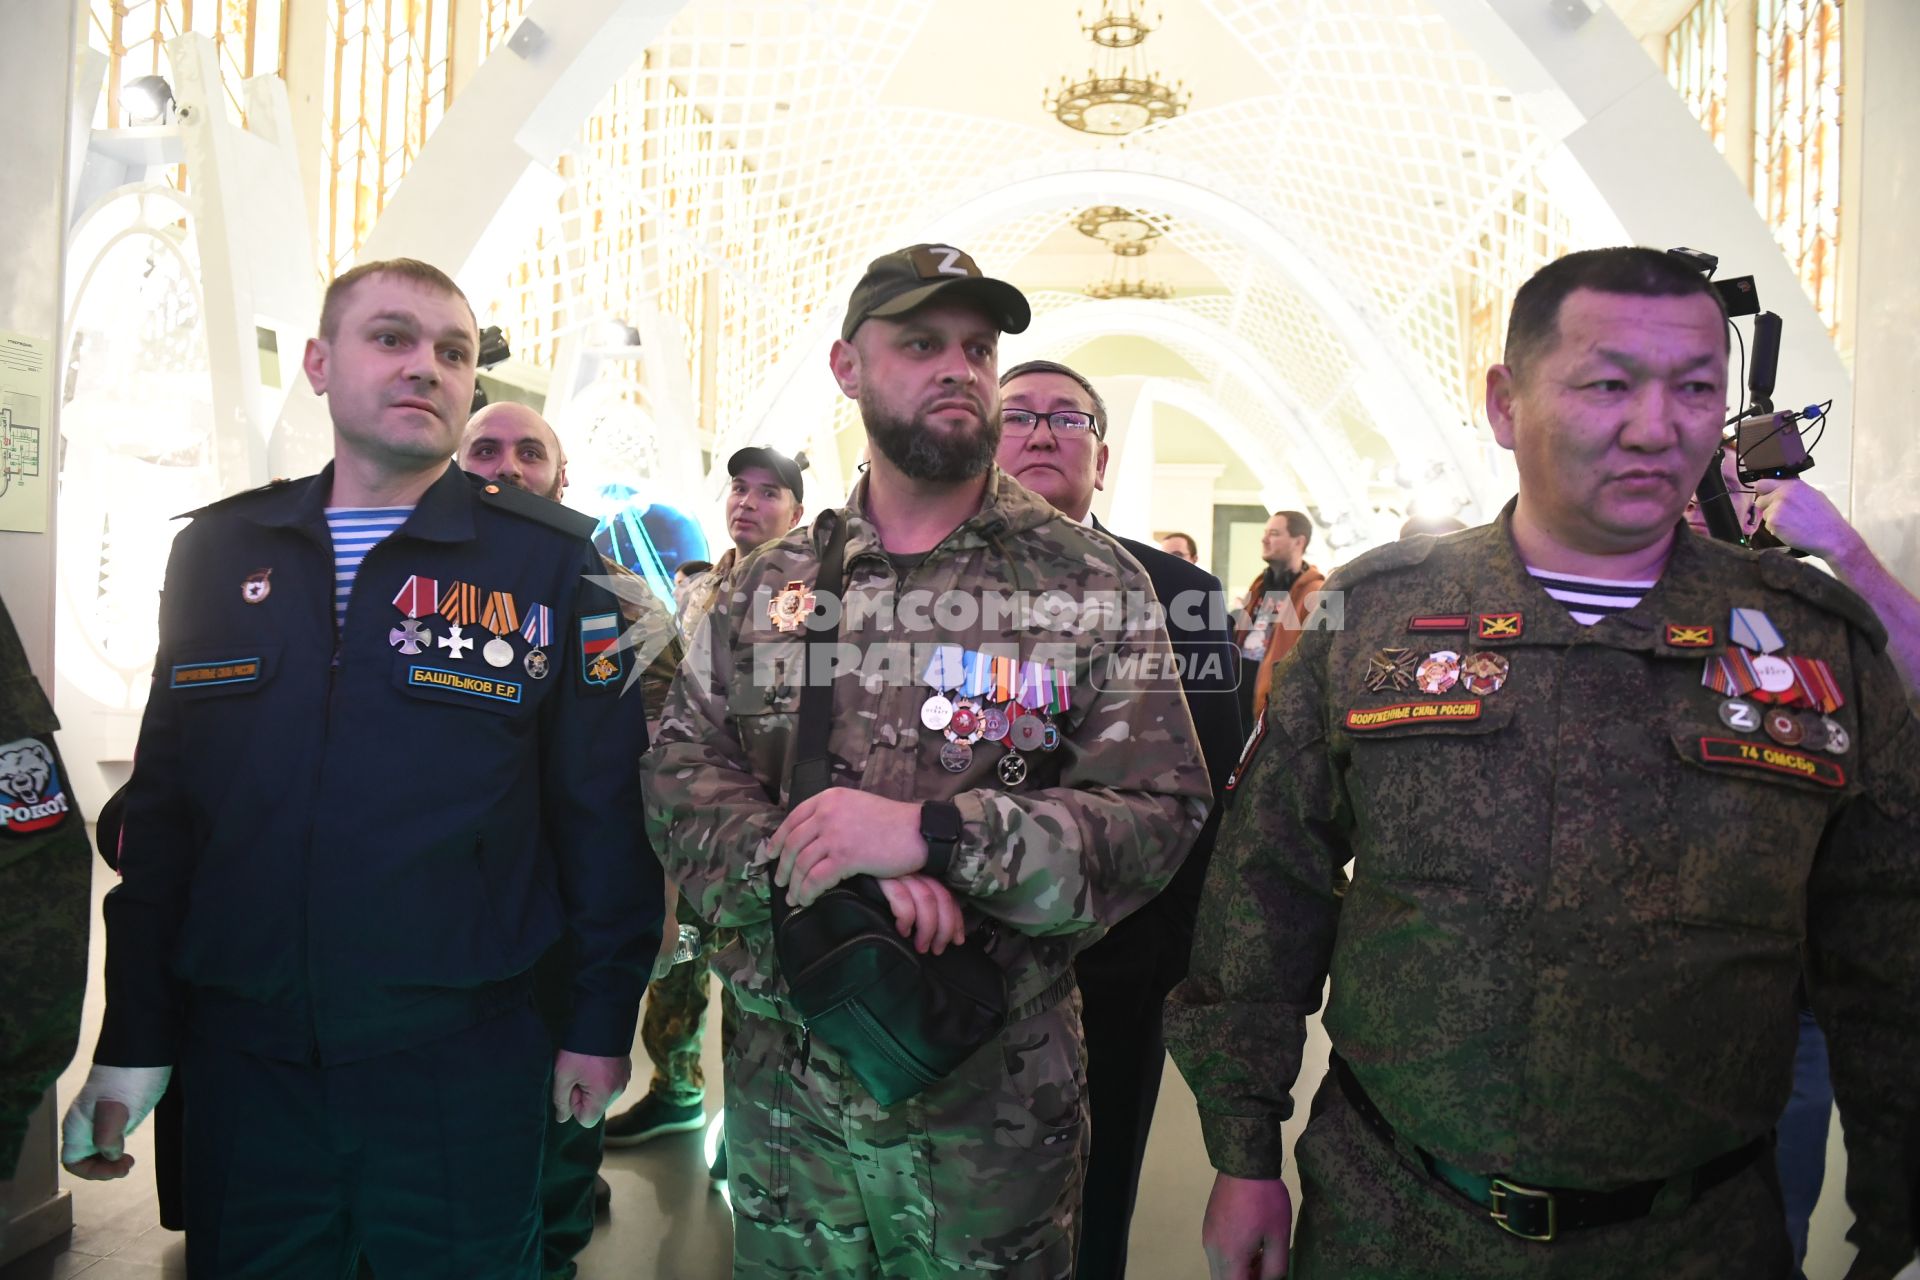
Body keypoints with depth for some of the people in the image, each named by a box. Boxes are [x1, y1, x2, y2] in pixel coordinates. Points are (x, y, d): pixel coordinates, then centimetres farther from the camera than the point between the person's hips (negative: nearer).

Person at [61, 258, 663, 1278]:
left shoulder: (552, 562, -4)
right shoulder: (218, 550, 6)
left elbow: (606, 805, -4)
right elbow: (161, 805, 9)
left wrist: (603, 1019, -3)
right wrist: (132, 1039, 9)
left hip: (462, 1053, -3)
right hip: (242, 1054, 3)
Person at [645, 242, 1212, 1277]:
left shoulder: (1090, 583, -5)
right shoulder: (767, 587, 4)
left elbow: (1161, 812, -11)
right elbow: (680, 778, -2)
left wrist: (932, 832, -24)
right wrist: (830, 871, -21)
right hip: (784, 1085, 3)